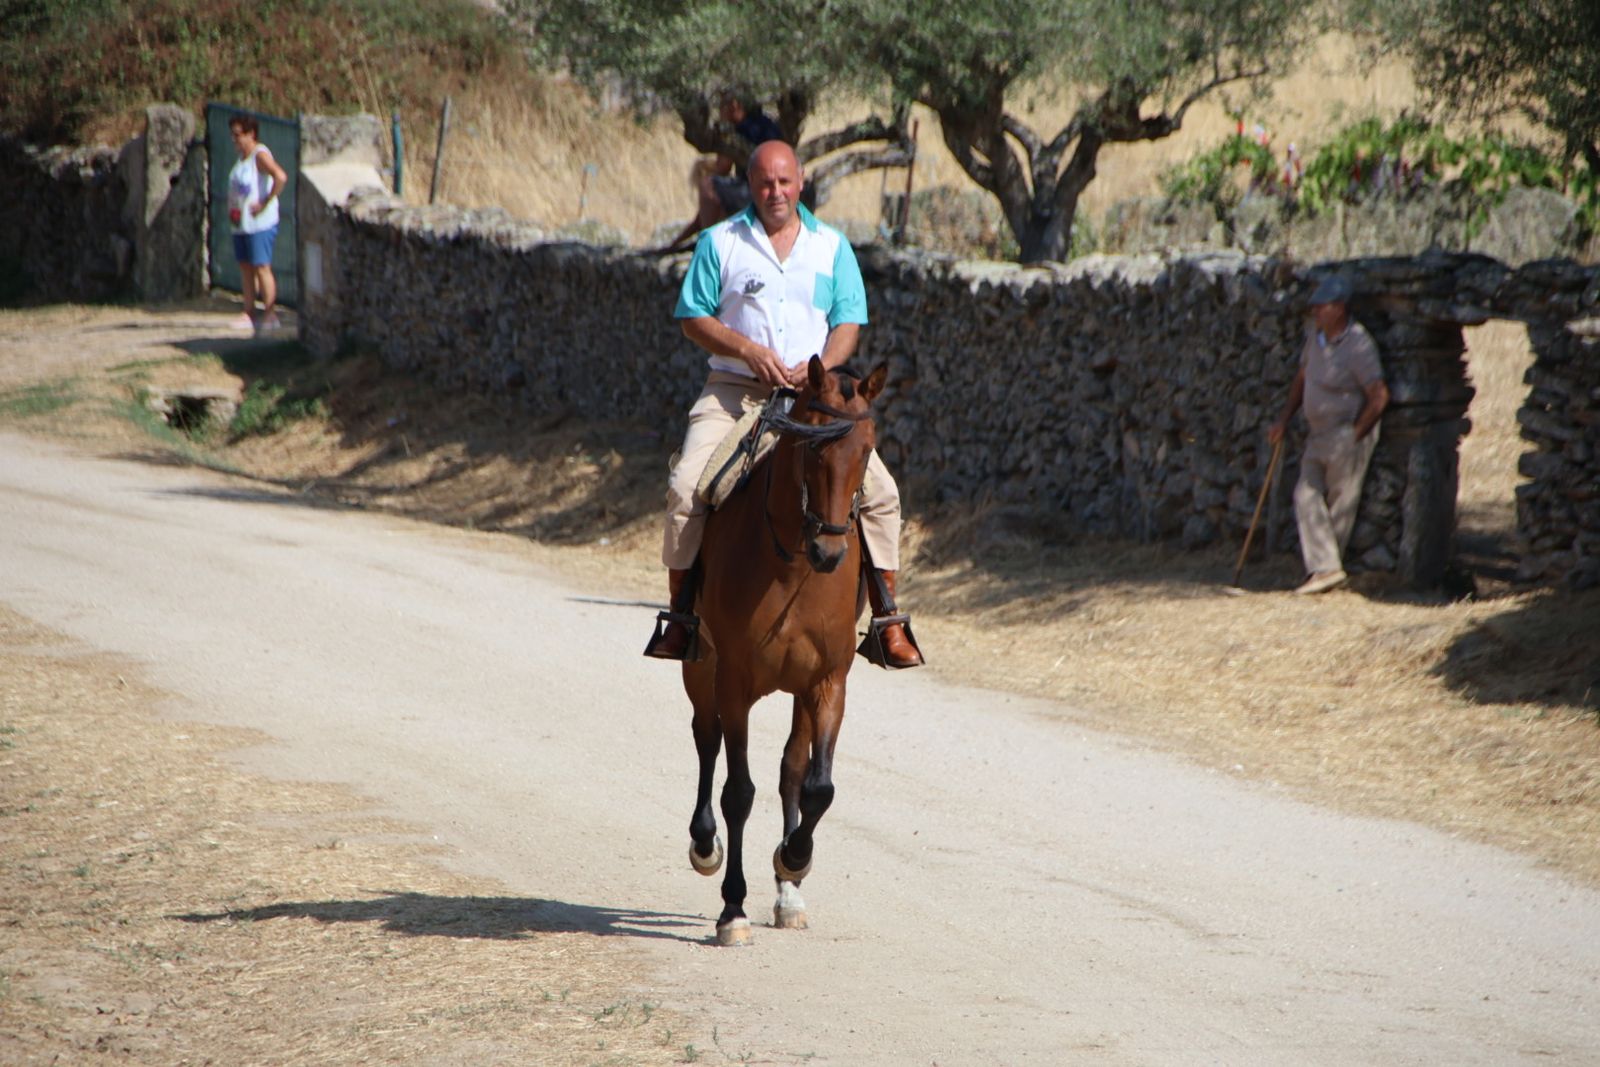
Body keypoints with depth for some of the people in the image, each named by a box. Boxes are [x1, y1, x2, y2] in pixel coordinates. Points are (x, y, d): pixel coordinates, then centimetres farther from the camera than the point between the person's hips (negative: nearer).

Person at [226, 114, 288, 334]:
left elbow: (281, 177, -28)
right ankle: (249, 314, 14)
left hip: (259, 223, -9)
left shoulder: (260, 155, -13)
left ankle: (270, 315, -6)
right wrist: (230, 209, 14)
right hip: (240, 223, 9)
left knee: (261, 268, -8)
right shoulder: (242, 157, 15)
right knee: (245, 267, 10)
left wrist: (265, 203, -23)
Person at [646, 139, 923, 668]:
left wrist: (821, 366, -14)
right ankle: (679, 614, -11)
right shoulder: (719, 243, 5)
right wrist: (748, 350, -14)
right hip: (734, 393, -1)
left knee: (880, 490, -14)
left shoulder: (832, 247, 10)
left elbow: (848, 323, 7)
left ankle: (888, 622, -5)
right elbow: (693, 319, 3)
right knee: (686, 488, -22)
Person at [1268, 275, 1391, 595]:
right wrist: (1284, 420, 12)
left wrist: (1354, 436, -13)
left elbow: (1379, 397, -20)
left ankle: (1328, 566, 9)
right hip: (1320, 434, 8)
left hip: (1348, 434, -8)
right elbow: (1303, 378, 19)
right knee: (1307, 496, -3)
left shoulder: (1358, 346, -20)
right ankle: (1324, 568, -5)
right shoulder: (1316, 334, 5)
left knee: (1340, 503, 0)